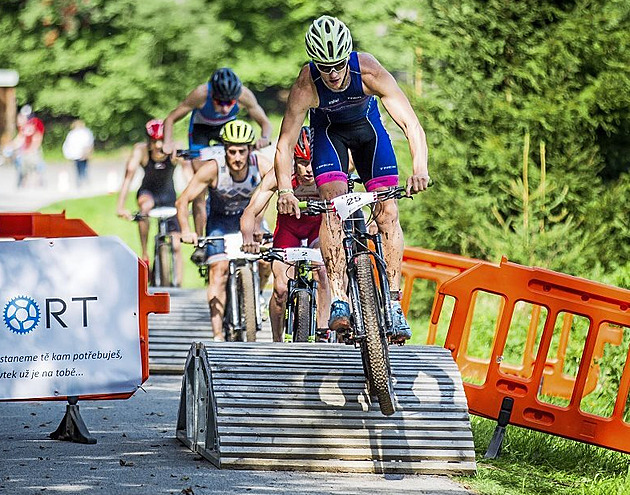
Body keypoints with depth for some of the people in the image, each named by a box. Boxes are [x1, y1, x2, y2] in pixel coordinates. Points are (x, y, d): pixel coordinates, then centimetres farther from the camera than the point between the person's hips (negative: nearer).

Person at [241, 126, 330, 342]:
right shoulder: (280, 175, -31)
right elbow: (250, 212, -32)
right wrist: (249, 238, -52)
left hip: (320, 224, 0)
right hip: (289, 226, 0)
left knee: (324, 273, -27)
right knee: (281, 289, -14)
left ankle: (322, 328, -17)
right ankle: (277, 342, 6)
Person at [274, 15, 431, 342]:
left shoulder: (369, 71, -35)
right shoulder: (305, 87, -33)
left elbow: (411, 124, -37)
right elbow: (284, 144, -29)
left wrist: (420, 169, -53)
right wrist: (285, 191, -44)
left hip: (367, 125, 1)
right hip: (329, 130, -1)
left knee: (388, 212, -12)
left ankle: (394, 304, -7)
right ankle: (338, 299, -24)